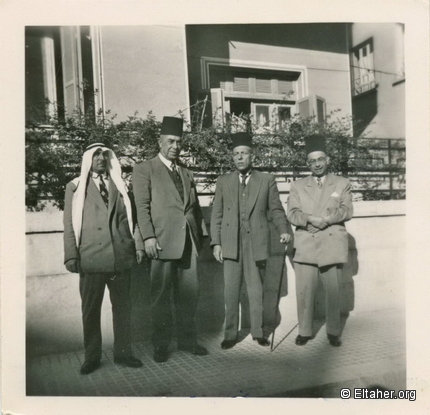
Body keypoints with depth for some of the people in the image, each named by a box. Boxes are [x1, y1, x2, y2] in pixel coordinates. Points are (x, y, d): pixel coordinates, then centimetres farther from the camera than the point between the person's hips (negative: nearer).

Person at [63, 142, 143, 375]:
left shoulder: (119, 186, 14)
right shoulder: (75, 187, 7)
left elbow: (126, 219, 13)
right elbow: (70, 224, 2)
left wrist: (133, 247, 4)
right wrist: (71, 256, -6)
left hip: (121, 257, 2)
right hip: (90, 258, -2)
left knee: (122, 307, 8)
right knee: (91, 310, 6)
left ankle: (122, 352, 21)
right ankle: (91, 357, 19)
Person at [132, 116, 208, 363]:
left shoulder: (187, 174, 21)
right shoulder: (144, 170, 4)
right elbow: (142, 206, -6)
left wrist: (202, 232, 11)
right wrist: (148, 236, -15)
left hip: (188, 241, 5)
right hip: (162, 241, -5)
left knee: (189, 293, 9)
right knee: (161, 295, 2)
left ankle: (188, 340, 22)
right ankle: (161, 345, 14)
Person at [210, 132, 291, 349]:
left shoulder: (266, 180, 7)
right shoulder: (223, 181, 9)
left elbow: (275, 209, 8)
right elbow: (216, 214, 7)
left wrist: (283, 230, -8)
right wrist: (216, 243, 1)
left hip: (257, 243, 0)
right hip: (231, 244, 1)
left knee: (256, 289, 7)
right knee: (231, 290, 4)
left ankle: (258, 331, 21)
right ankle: (230, 334, 15)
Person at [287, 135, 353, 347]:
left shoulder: (342, 183, 12)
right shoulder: (298, 186, 14)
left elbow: (346, 211, 0)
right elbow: (292, 213, 1)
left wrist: (325, 219, -15)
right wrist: (311, 219, -17)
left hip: (332, 244, 0)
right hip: (305, 246, 0)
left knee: (333, 291, 5)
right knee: (304, 291, -1)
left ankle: (333, 332, 20)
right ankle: (304, 331, 13)